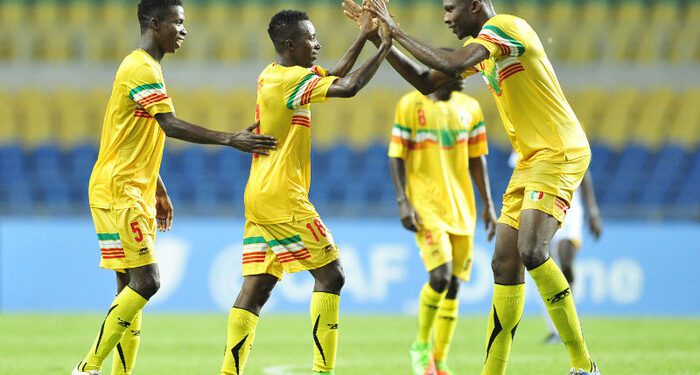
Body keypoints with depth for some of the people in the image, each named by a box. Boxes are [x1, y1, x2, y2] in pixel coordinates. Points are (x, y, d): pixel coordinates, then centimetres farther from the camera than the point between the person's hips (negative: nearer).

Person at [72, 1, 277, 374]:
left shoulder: (144, 67, 19)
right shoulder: (142, 69, -14)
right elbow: (171, 126, -24)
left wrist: (159, 191, 27)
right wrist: (230, 139, -27)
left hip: (133, 193, 10)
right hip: (120, 192, -10)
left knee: (131, 285, 7)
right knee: (145, 281, -13)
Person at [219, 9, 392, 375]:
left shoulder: (271, 75, 14)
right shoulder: (292, 79, -13)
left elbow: (333, 77, 22)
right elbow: (348, 88, -24)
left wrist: (363, 37, 17)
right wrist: (384, 47, -16)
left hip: (258, 196, 9)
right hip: (283, 197, -9)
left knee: (257, 286, 5)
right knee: (330, 274, -3)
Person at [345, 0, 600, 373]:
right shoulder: (479, 46, 16)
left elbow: (451, 65, -27)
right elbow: (426, 82, 23)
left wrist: (396, 31, -17)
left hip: (559, 153, -10)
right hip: (530, 158, 10)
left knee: (531, 250, -24)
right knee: (505, 263, 6)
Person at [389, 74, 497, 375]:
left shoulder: (469, 108, 9)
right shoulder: (411, 105, -5)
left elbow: (477, 160, 14)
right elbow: (396, 157, -4)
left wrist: (488, 205, 9)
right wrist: (403, 202, -13)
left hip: (461, 208, 5)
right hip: (426, 204, -5)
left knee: (453, 285, 4)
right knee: (440, 276, -18)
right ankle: (421, 346, 3)